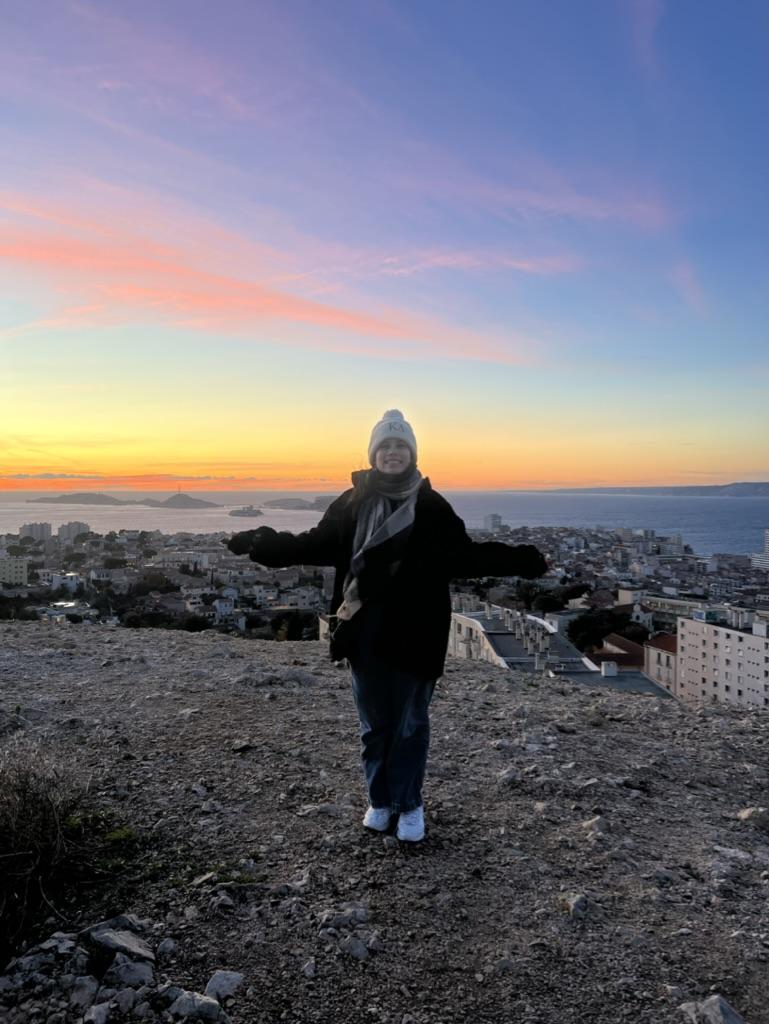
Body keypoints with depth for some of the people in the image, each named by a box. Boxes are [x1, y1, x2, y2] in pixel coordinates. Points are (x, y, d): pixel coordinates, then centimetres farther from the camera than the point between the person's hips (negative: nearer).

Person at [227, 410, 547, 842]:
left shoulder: (432, 505, -2)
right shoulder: (352, 502, 2)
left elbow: (466, 555, 0)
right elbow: (316, 545, 6)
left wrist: (524, 561, -8)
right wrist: (261, 544, -1)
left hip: (414, 631, -1)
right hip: (366, 630, 2)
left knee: (411, 723, 10)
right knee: (375, 722, 14)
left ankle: (409, 804, 28)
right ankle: (381, 799, 33)